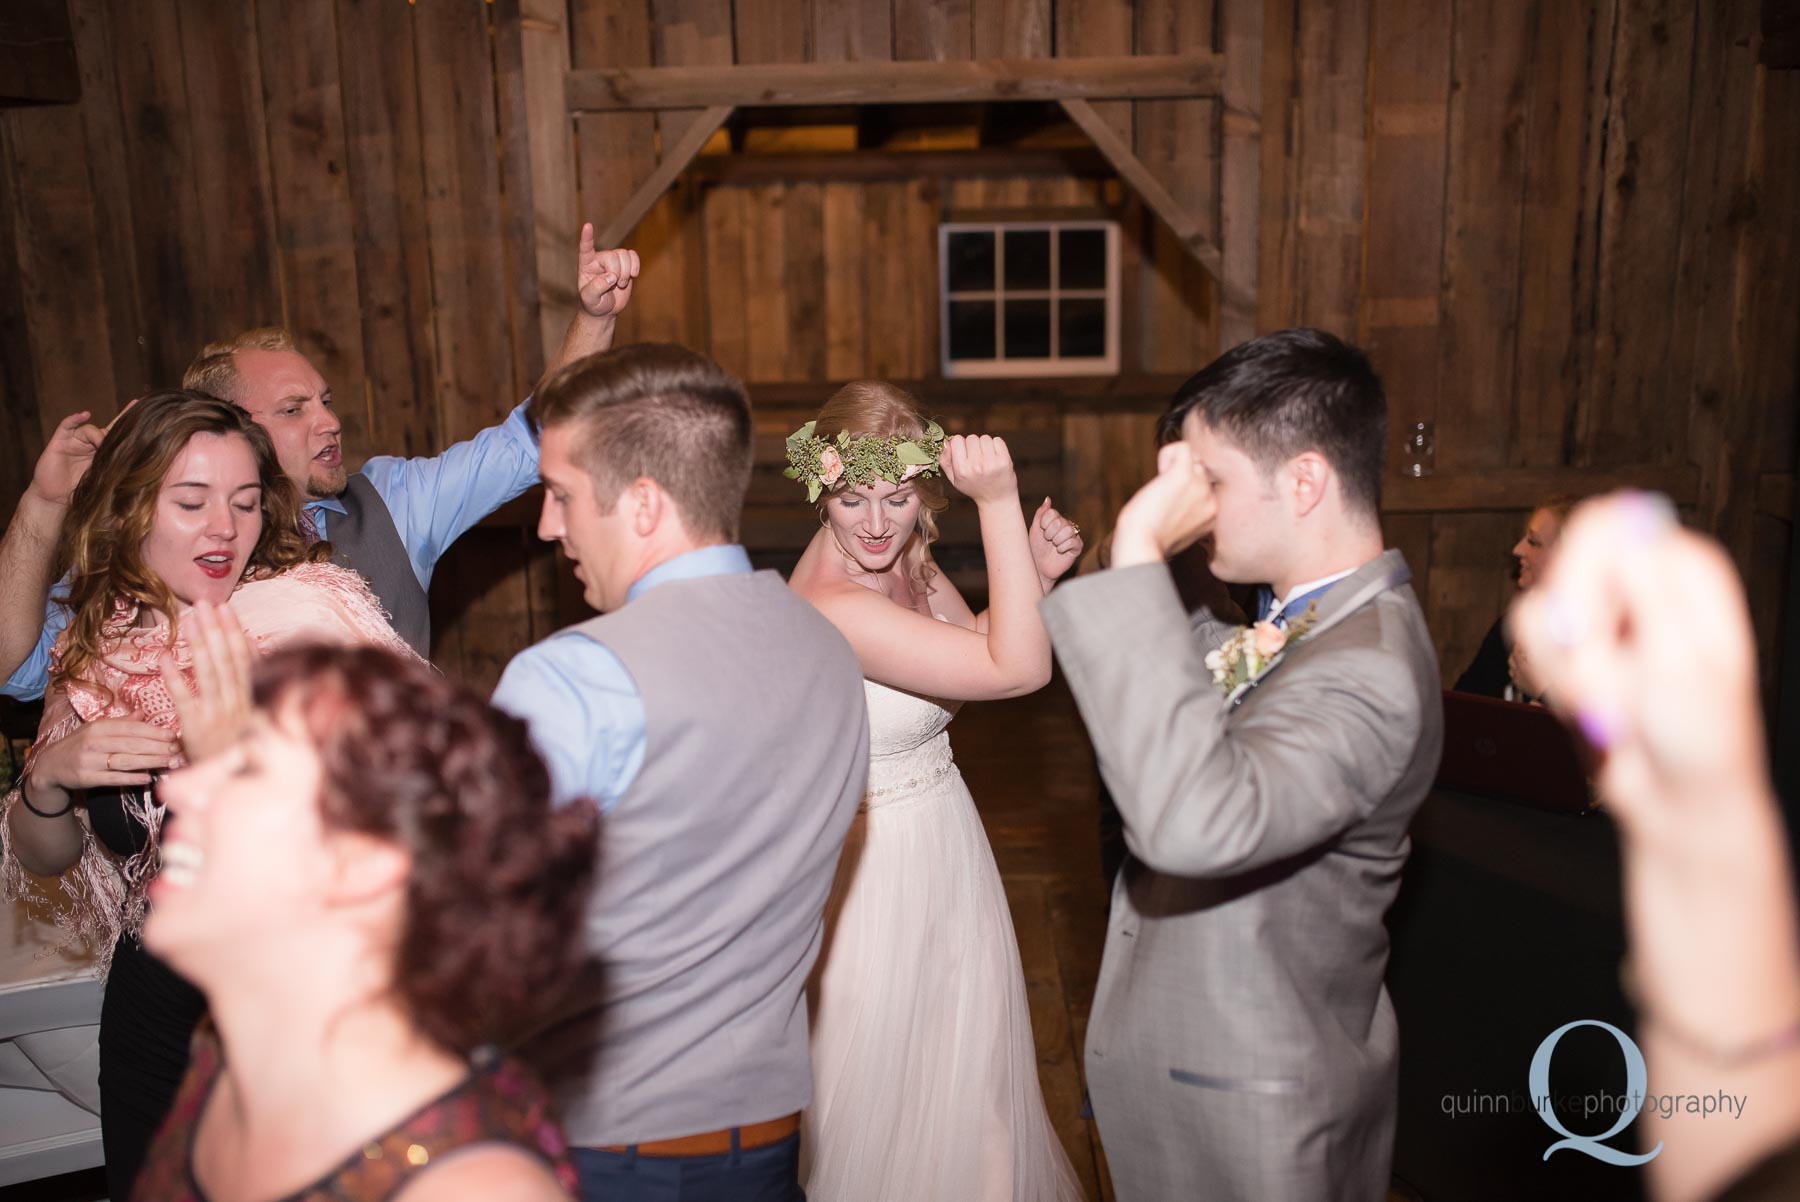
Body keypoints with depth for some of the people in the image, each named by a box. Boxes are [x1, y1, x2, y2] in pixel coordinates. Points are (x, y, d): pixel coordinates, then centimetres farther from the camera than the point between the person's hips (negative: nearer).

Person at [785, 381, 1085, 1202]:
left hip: (944, 842, 9)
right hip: (884, 863, -8)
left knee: (967, 1066, 27)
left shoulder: (907, 561, -4)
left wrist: (1037, 573, -7)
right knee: (894, 1092, 14)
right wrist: (999, 503, -35)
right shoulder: (834, 606, -31)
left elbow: (977, 644, 10)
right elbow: (1017, 669, -33)